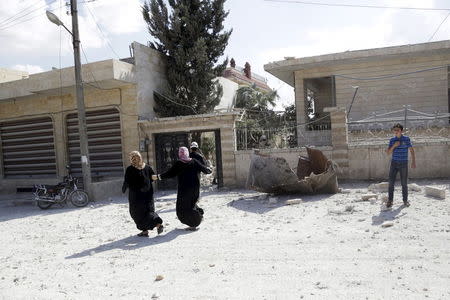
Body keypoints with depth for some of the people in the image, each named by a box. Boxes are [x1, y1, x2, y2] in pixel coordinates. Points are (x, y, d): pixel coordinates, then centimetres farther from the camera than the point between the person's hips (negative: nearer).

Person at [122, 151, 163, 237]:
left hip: (135, 195, -5)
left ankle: (145, 230, 3)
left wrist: (123, 189, 11)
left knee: (137, 213, 7)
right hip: (148, 194, 5)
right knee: (149, 210, 15)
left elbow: (126, 182, -8)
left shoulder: (130, 169, -12)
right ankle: (159, 224, -1)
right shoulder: (147, 167, 2)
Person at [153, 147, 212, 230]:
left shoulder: (178, 163, -10)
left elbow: (170, 173, -11)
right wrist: (209, 170, 28)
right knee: (191, 204, 25)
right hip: (195, 188, 5)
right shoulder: (194, 162, 1)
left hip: (184, 189, -5)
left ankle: (193, 224, 3)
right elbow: (204, 169, 6)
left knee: (183, 208, 5)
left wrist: (158, 177, -4)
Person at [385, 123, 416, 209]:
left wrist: (413, 162, -8)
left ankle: (405, 200, 19)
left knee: (404, 183, 5)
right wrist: (394, 146, -14)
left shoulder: (406, 139, -1)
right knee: (391, 182, -3)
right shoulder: (392, 140, 5)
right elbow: (388, 152, 2)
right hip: (394, 163, 2)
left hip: (403, 164, -2)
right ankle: (390, 200, 5)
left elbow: (412, 150, 0)